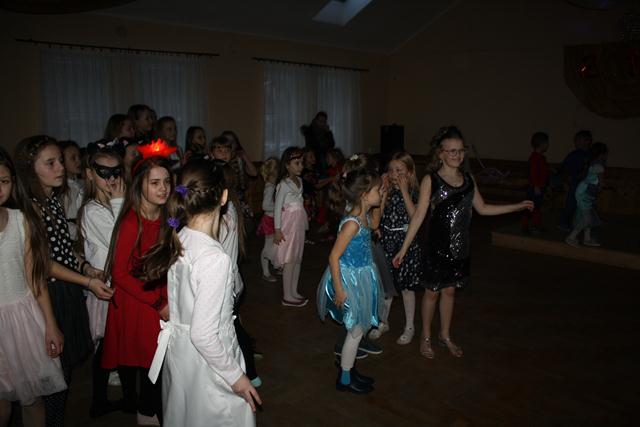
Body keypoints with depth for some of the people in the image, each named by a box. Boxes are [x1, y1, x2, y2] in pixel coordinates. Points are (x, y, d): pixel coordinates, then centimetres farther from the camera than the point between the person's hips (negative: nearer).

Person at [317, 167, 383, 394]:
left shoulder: (364, 216, 1)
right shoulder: (352, 223, -26)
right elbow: (334, 257, -24)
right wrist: (339, 290, -21)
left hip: (361, 277, 9)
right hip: (350, 279, -9)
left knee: (359, 327, 19)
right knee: (356, 330, 4)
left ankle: (349, 369, 36)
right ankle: (344, 379, 22)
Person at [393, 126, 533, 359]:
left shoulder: (468, 179, 3)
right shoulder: (431, 180, -11)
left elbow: (482, 208, 13)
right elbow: (419, 216, -12)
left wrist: (518, 206, 12)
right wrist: (404, 248, -14)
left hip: (460, 246, 4)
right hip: (437, 246, -4)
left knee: (450, 290, 17)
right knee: (432, 292, 9)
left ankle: (445, 335, 35)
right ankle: (426, 337, 29)